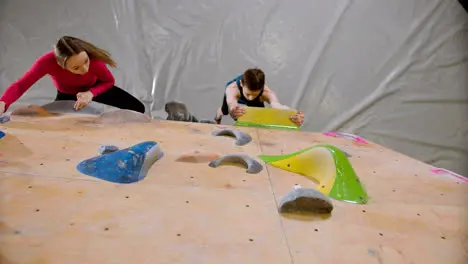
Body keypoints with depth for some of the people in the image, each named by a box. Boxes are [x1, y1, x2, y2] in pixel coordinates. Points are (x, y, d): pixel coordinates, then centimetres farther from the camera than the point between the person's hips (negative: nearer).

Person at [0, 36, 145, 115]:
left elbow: (109, 81, -22)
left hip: (94, 88, 0)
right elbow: (20, 85, -36)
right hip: (67, 95, 1)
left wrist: (91, 94, -39)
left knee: (138, 108, -12)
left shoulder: (93, 58, -38)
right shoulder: (47, 62, -39)